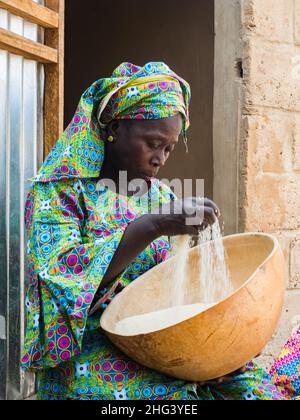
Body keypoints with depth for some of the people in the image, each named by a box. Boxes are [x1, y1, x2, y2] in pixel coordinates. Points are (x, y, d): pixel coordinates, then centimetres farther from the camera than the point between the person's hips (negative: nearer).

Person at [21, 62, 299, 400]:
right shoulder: (59, 191, -3)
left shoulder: (162, 197, 13)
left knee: (253, 385, -18)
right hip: (92, 364, -5)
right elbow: (59, 274, -19)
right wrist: (154, 226, -26)